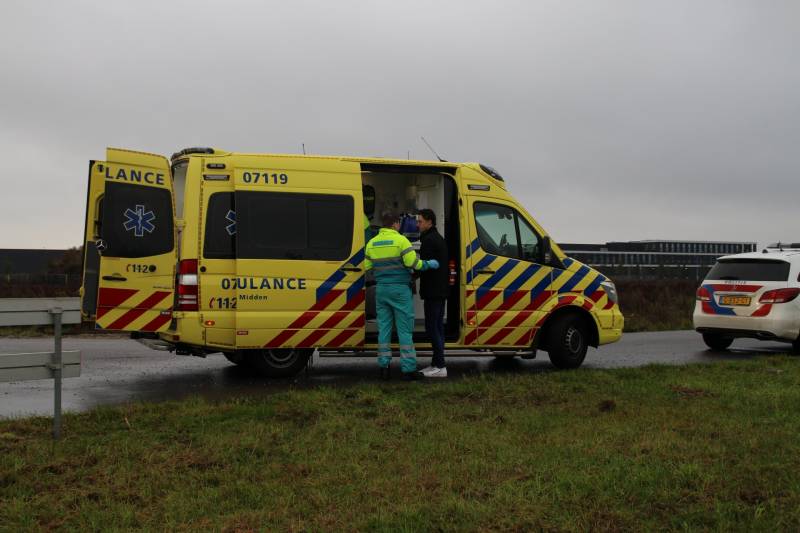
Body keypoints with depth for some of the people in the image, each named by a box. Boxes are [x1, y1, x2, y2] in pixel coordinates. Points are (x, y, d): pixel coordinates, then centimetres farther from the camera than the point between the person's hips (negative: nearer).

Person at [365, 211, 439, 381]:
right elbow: (413, 263, -15)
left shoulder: (372, 243, 8)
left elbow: (367, 267, 10)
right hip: (399, 289, -5)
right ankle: (408, 369, -1)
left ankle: (384, 366, 11)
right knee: (405, 329, -1)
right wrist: (429, 264, 1)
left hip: (381, 289, 5)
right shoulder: (400, 240, -9)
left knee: (384, 328, 10)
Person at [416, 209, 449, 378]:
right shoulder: (439, 238, 19)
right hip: (441, 289, 10)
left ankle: (440, 366, -10)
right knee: (438, 326, 12)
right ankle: (437, 363, 17)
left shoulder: (429, 240, -14)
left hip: (433, 291, -10)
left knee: (432, 327, -9)